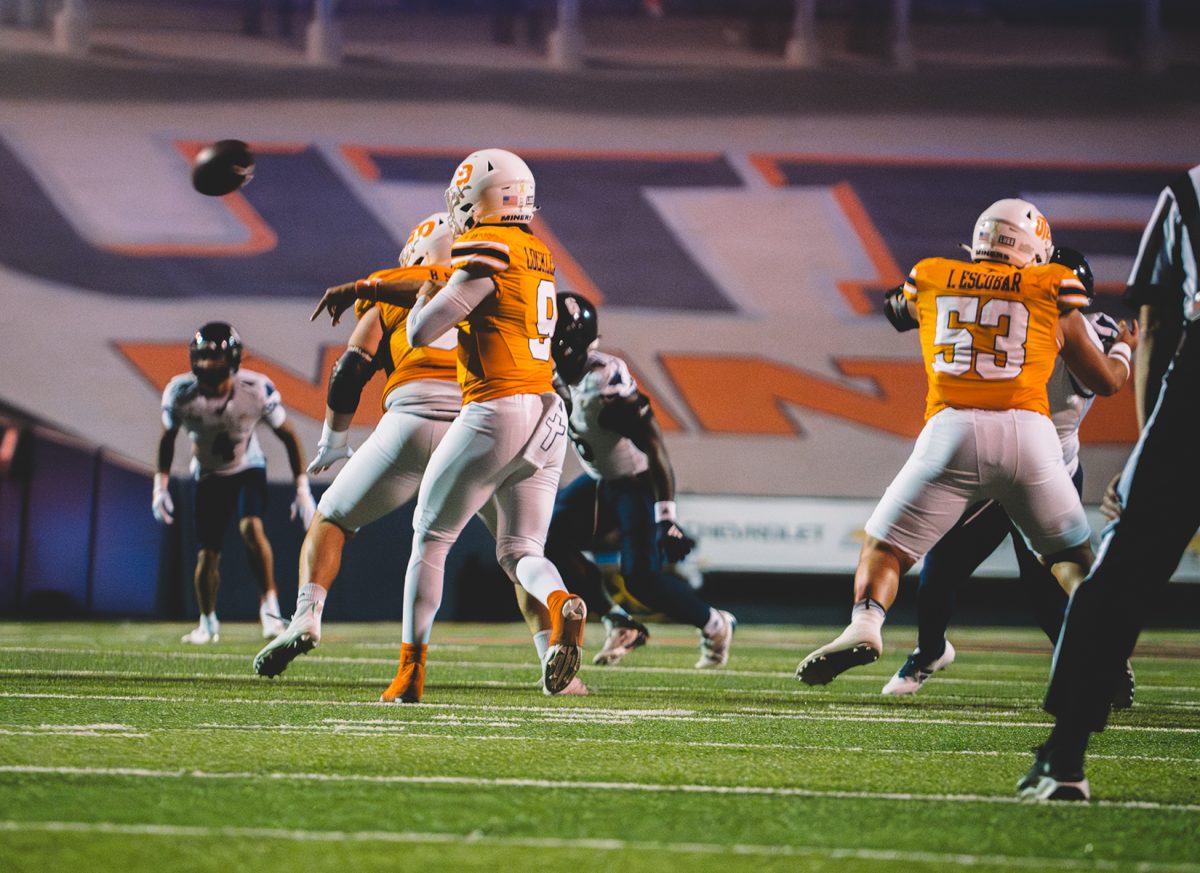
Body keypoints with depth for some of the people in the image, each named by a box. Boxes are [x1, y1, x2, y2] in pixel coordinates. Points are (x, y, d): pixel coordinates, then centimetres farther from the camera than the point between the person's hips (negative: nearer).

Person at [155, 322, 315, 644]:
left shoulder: (256, 391, -27)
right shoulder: (180, 394, -23)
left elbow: (288, 435, -12)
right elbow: (167, 438, -2)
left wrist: (303, 489, -13)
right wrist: (160, 486, -7)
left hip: (248, 469, -1)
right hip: (208, 475, 1)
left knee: (251, 527, -28)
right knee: (208, 553, 1)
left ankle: (269, 607, -18)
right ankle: (207, 622, 24)